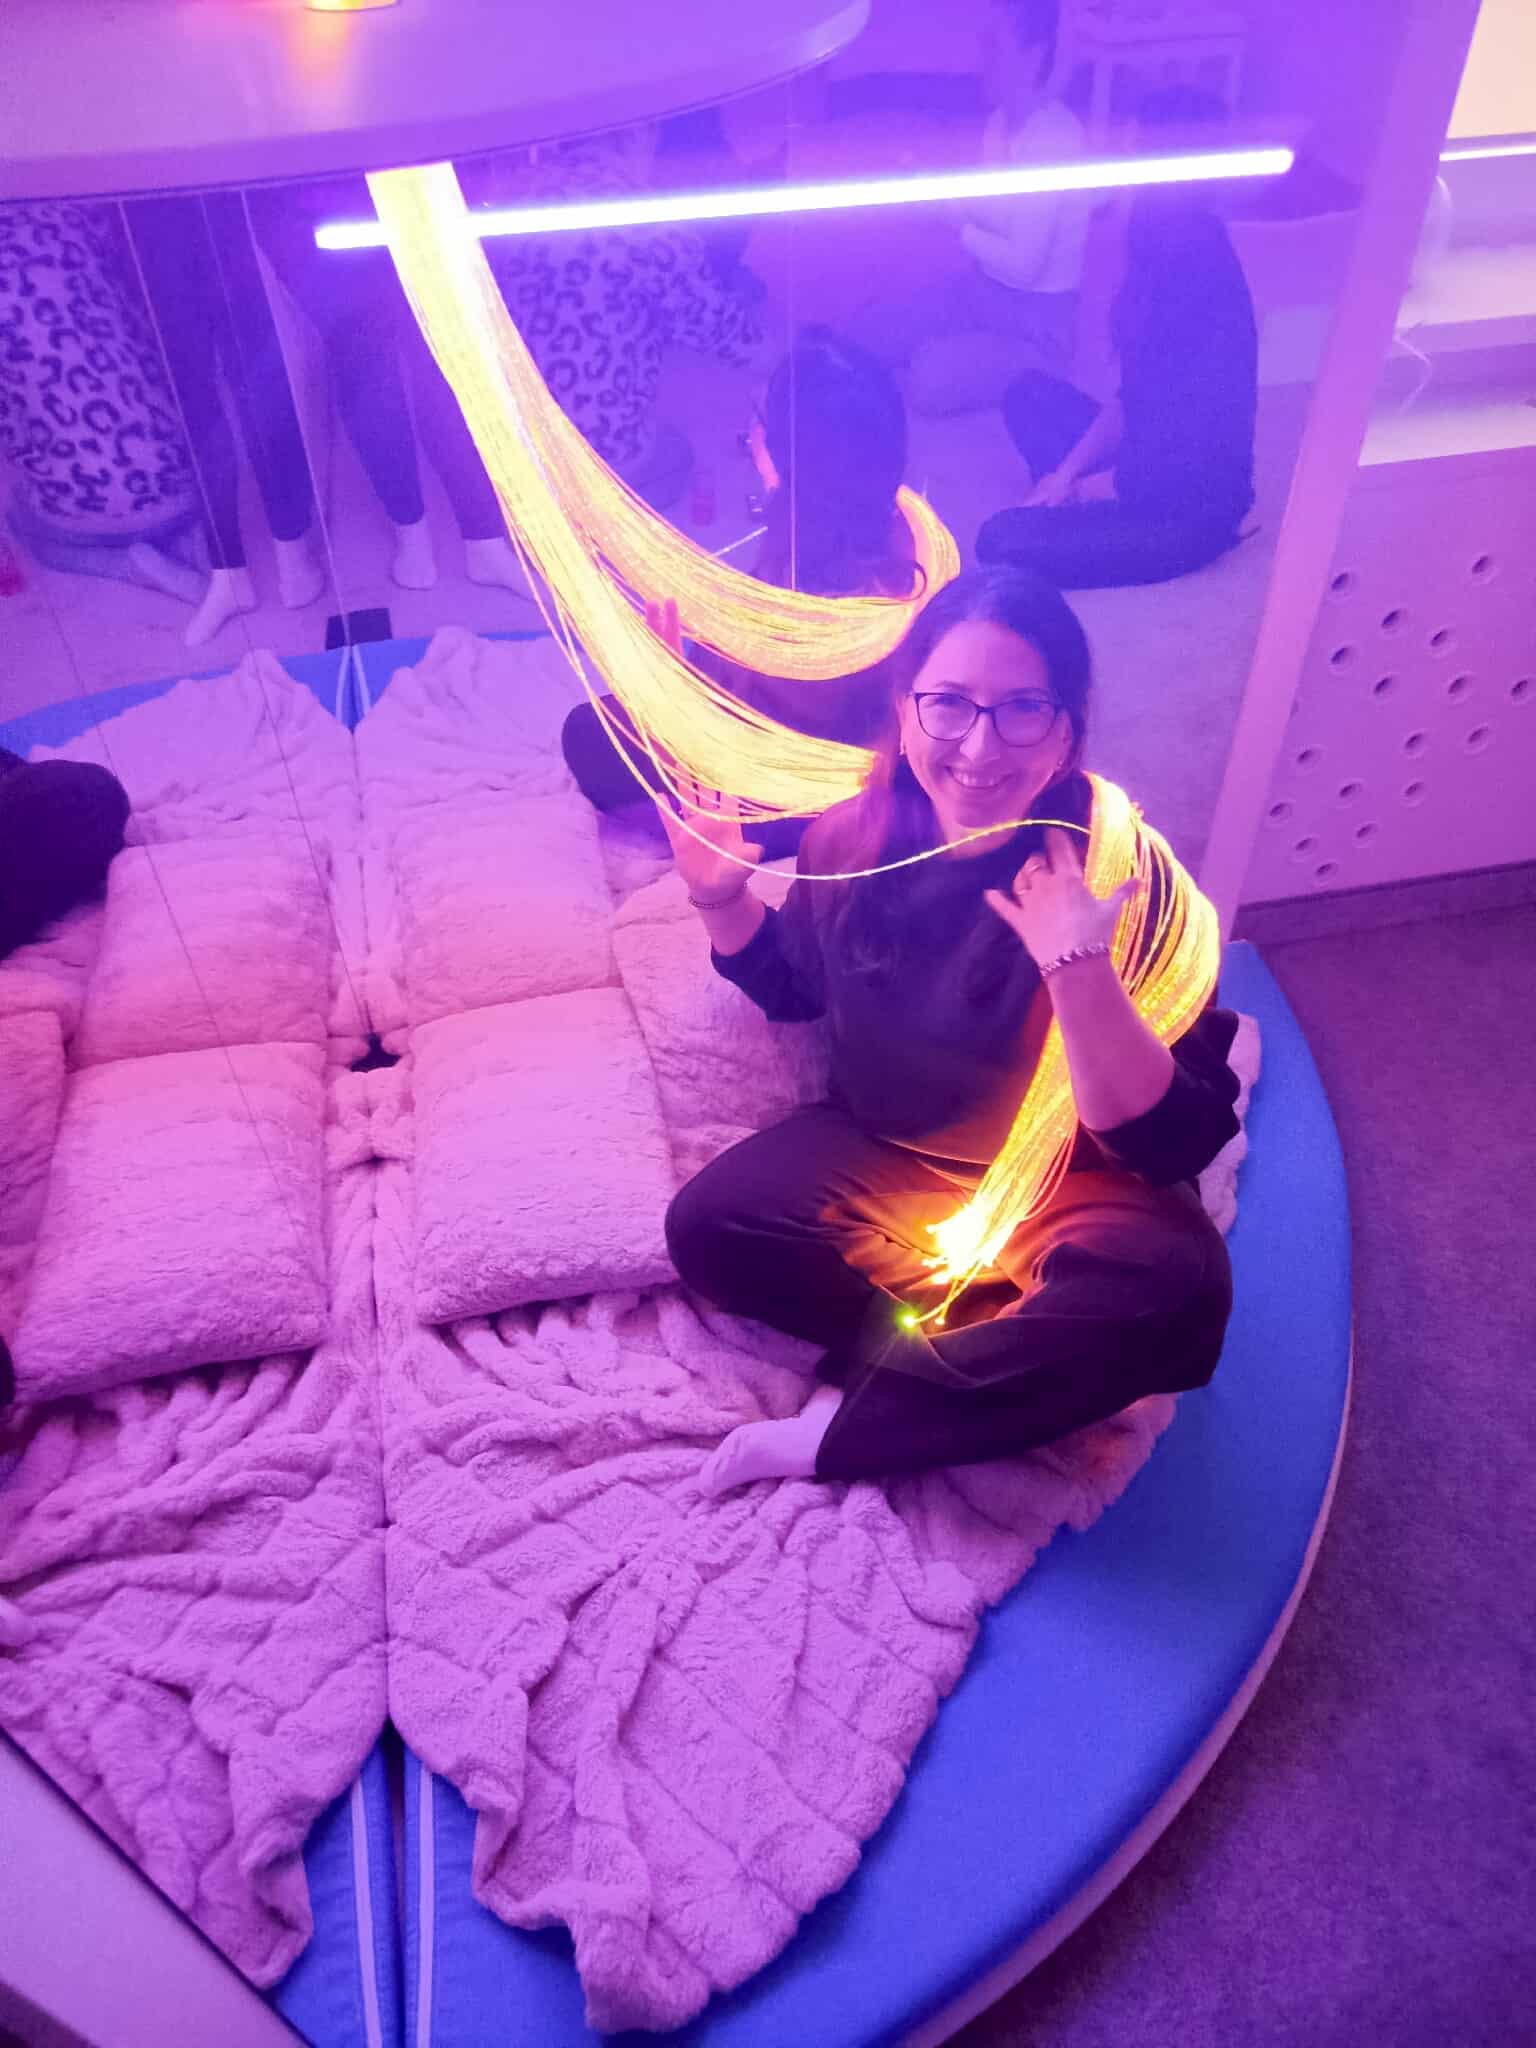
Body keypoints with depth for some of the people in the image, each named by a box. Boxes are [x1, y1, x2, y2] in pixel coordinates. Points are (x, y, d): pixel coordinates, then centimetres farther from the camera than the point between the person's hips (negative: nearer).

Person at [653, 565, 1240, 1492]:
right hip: (883, 1154, 4)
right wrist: (724, 899, -9)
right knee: (706, 1228, -18)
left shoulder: (1123, 880, -25)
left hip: (1069, 1189, -3)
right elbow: (794, 988, 10)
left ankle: (839, 1431, -18)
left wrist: (1079, 967, -42)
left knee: (1175, 1290, -33)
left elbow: (1174, 1146, -28)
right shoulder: (855, 839, -11)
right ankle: (1024, 1354, -9)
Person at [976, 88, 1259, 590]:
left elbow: (1180, 462, -24)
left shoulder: (1204, 286, -25)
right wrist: (1069, 473, 0)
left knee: (1003, 540, -23)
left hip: (1192, 503, -9)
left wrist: (1072, 486, -10)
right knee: (1029, 392, 18)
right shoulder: (1159, 259, 2)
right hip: (1150, 462, 9)